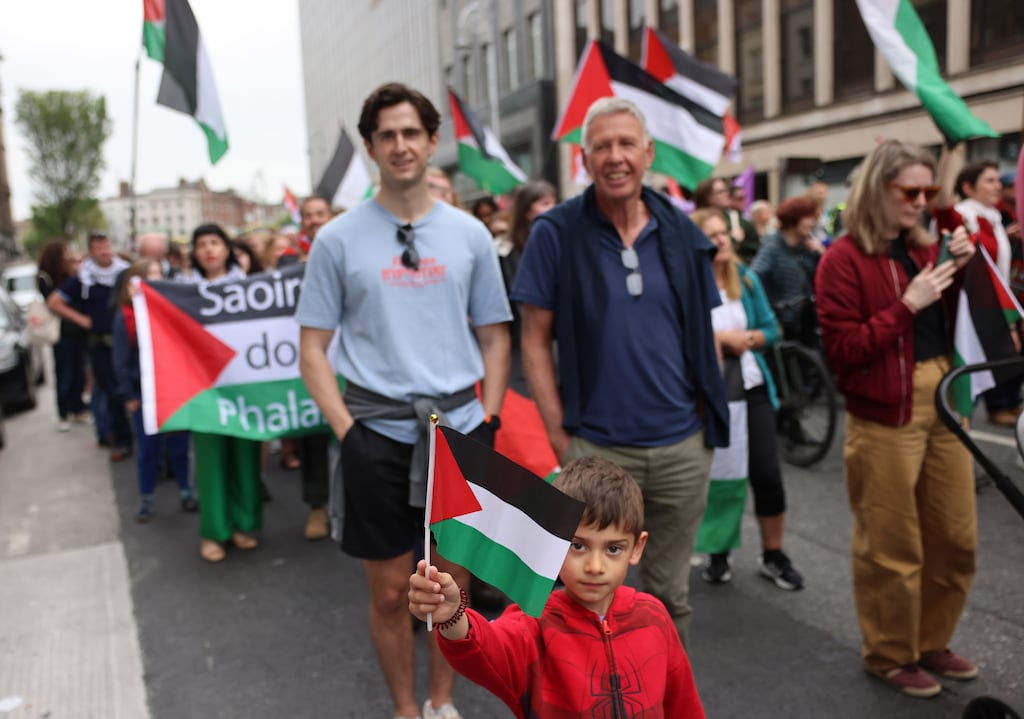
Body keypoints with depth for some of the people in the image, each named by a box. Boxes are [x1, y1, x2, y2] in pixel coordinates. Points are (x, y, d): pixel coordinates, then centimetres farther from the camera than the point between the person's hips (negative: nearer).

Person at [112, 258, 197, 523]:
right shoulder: (125, 316, -4)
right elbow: (121, 360, -3)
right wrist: (128, 395, -6)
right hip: (143, 392, -1)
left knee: (179, 443, 9)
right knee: (147, 447, 7)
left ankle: (185, 492, 22)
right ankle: (146, 500, 17)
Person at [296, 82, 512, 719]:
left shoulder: (469, 234, 6)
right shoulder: (339, 238, 0)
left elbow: (495, 336, 10)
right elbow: (313, 349, 1)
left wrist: (489, 418, 0)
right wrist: (346, 428, -8)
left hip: (460, 426, 2)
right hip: (379, 431, -1)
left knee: (452, 581, 12)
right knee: (390, 591, 9)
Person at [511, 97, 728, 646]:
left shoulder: (680, 232, 5)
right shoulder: (556, 232, -5)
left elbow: (703, 333, 12)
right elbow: (535, 340, -5)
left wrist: (707, 415, 4)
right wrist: (559, 435, -9)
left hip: (683, 446, 3)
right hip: (596, 449, -3)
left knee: (670, 594, 17)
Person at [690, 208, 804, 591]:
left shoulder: (747, 279, 5)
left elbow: (771, 329, 8)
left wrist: (747, 338, -11)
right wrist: (719, 337, -17)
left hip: (753, 388, 4)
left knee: (767, 474, 4)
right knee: (720, 476, 6)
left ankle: (773, 555, 21)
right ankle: (718, 552, 26)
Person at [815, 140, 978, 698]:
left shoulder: (925, 249, 11)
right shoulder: (844, 260, -9)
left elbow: (956, 326, 16)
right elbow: (843, 352, -15)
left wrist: (961, 272, 1)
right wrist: (908, 304, -18)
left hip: (943, 407, 7)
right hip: (885, 417, -7)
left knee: (955, 538, 15)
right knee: (893, 549, 6)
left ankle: (931, 643, 35)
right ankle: (890, 656, 25)